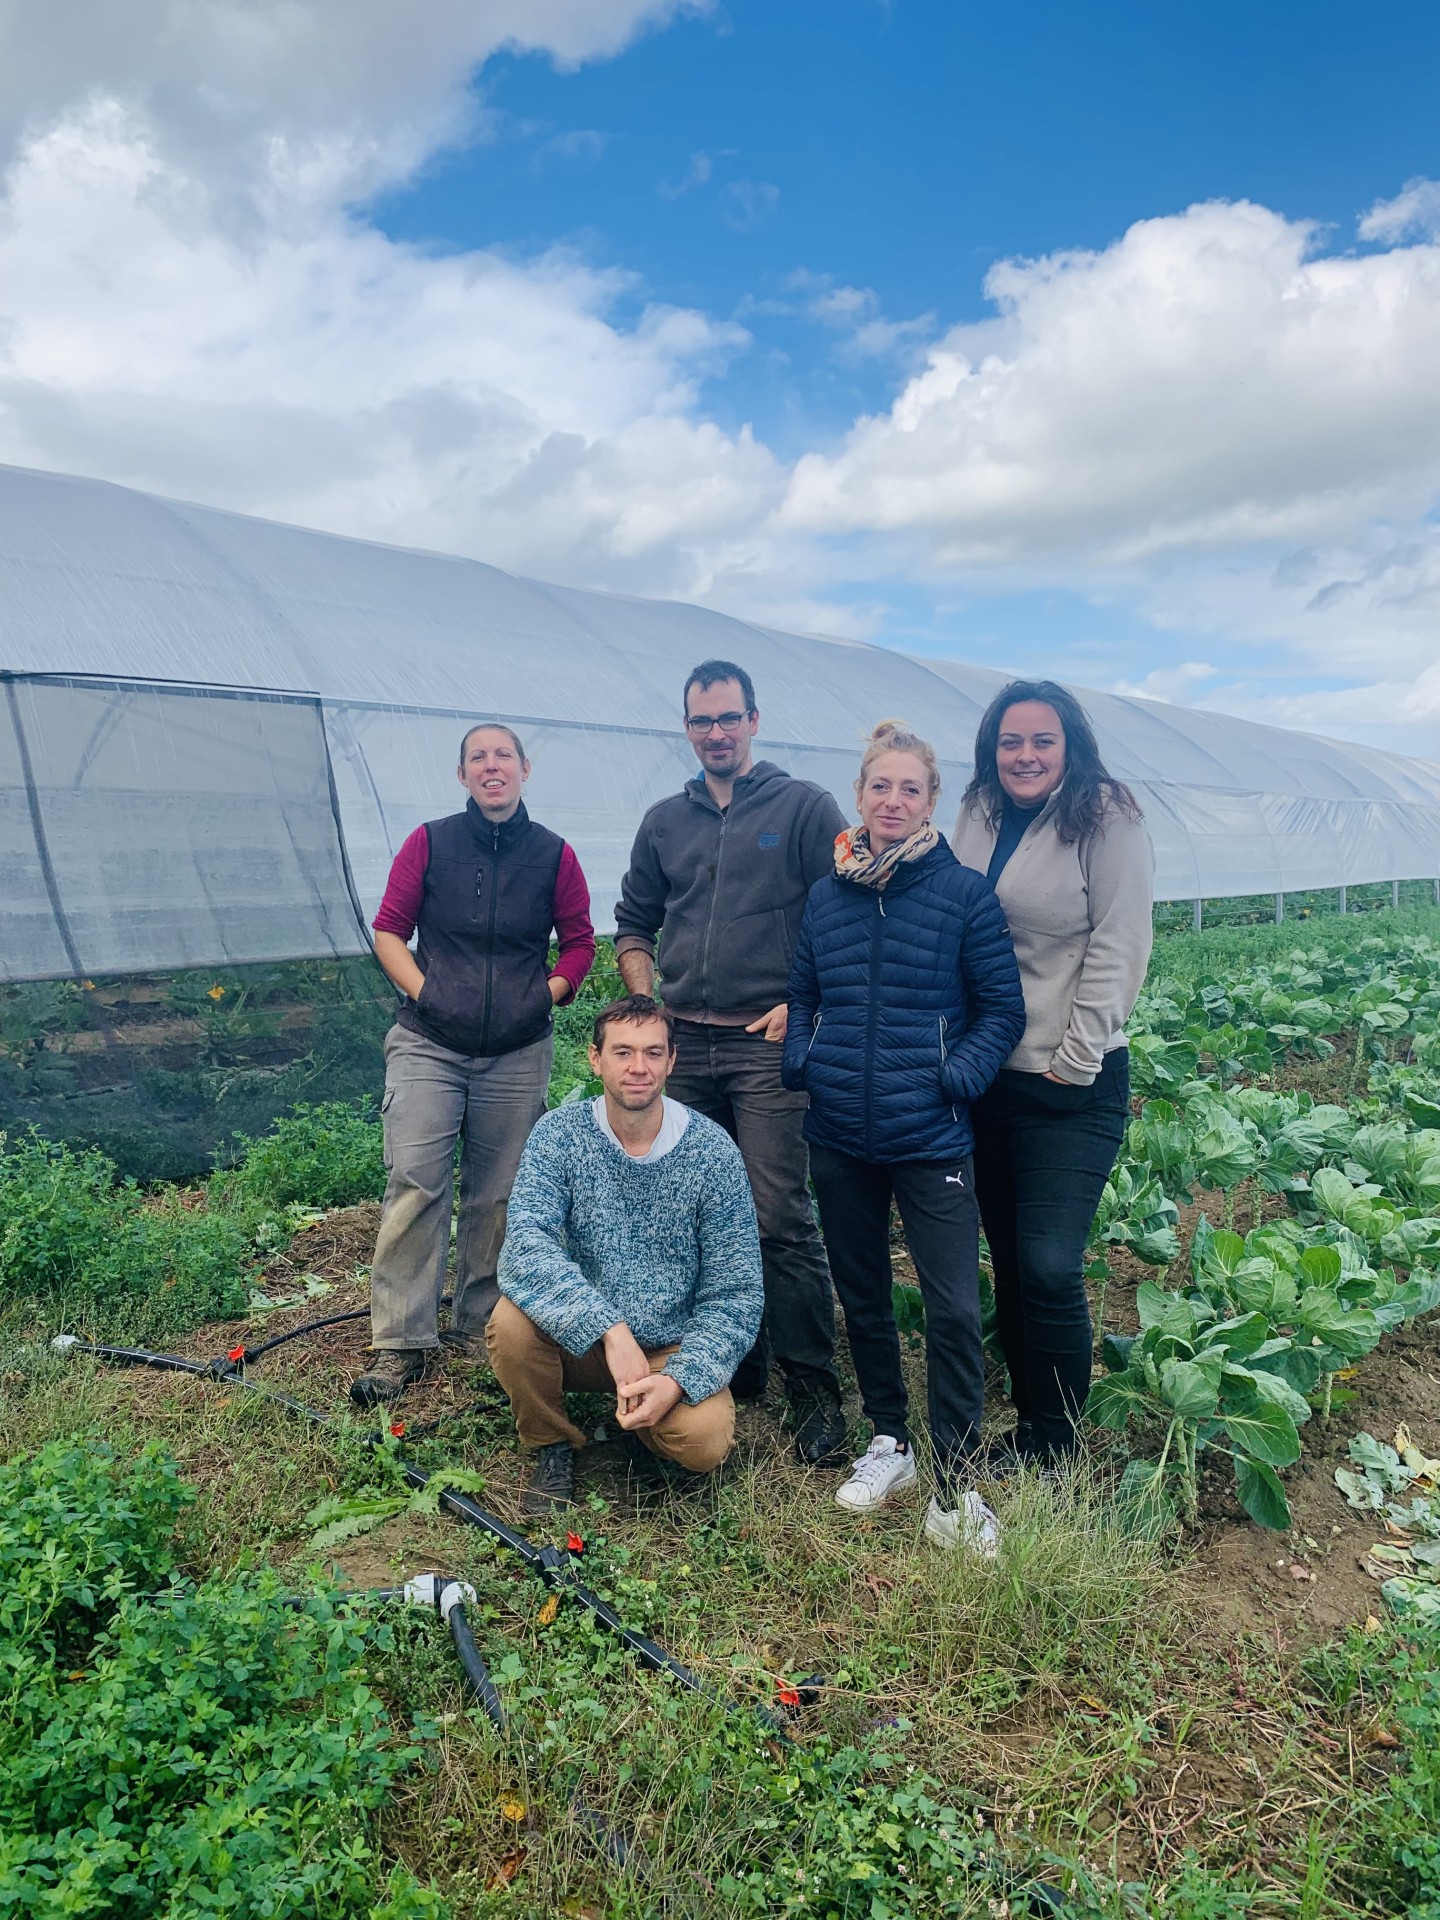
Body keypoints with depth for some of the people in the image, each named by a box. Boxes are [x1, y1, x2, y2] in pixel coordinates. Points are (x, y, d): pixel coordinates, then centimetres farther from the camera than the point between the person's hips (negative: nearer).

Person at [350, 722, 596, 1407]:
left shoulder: (553, 855, 4)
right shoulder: (429, 843, 2)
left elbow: (580, 940, 12)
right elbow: (388, 929, 6)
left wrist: (547, 994, -1)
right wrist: (423, 991, -6)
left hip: (518, 1054, 1)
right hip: (428, 1045, -1)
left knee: (496, 1197, 7)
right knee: (414, 1184, -8)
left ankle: (478, 1326, 24)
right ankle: (400, 1344, 2)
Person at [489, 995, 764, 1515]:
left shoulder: (712, 1152, -11)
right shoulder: (559, 1134, -10)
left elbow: (735, 1295, -10)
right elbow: (525, 1243, -25)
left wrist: (678, 1380, -25)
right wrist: (611, 1330, -37)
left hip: (672, 1349, 0)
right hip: (577, 1338, 1)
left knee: (704, 1441, -28)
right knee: (511, 1322, -29)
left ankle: (642, 1419, 10)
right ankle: (552, 1446, 1)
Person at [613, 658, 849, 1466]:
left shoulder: (805, 807, 1)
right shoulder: (665, 822, 15)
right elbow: (634, 924, 22)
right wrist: (645, 1004, 8)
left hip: (768, 1043, -5)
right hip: (684, 1044, 5)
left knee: (781, 1218, -9)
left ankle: (815, 1392, 3)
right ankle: (735, 1367, 27)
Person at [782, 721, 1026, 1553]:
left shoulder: (965, 893, -6)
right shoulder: (826, 896, 6)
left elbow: (1003, 1009, -2)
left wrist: (958, 1078, -15)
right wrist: (802, 1062, 0)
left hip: (930, 1137, -4)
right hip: (839, 1136, 4)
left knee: (954, 1309, -4)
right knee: (863, 1293, 16)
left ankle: (955, 1491, 11)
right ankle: (889, 1441, 36)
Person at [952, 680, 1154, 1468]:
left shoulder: (1107, 819, -7)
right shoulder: (978, 818, 8)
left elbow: (1118, 950, -11)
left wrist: (1075, 1059, -13)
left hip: (1072, 1084, -6)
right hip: (989, 1073, 6)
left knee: (1049, 1267, -7)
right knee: (1008, 1261, 13)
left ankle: (1052, 1452, 12)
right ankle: (1026, 1424, 29)